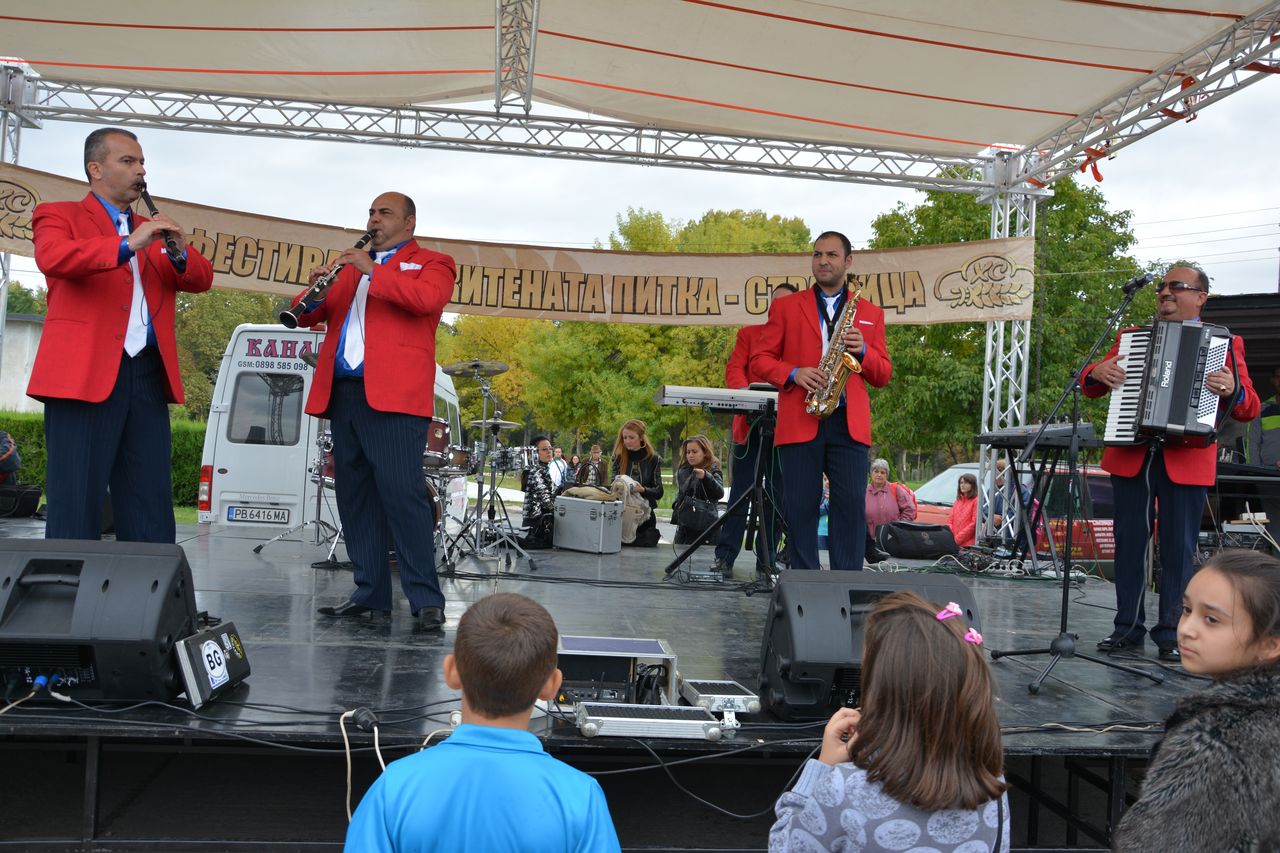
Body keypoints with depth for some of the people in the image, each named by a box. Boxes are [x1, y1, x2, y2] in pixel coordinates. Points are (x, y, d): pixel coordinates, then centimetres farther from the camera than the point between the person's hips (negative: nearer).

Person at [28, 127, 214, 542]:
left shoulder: (153, 230, 23)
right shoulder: (58, 215, 8)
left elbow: (201, 280, 12)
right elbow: (52, 257, -14)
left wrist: (180, 253, -9)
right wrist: (128, 245, -25)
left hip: (149, 375, 5)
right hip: (84, 374, -5)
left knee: (152, 510, 6)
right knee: (76, 508, -4)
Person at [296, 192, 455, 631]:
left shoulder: (431, 263, 10)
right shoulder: (350, 266, 27)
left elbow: (429, 298, -13)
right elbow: (308, 316, 22)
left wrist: (372, 270, -12)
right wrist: (314, 292, 0)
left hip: (393, 393, -6)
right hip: (344, 393, 7)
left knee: (402, 492, -13)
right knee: (354, 495, 5)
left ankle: (426, 599, -11)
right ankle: (370, 592, 12)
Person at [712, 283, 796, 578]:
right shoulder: (749, 334, 14)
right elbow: (734, 369, 3)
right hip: (750, 423, 0)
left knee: (776, 496, 3)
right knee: (740, 493, -1)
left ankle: (766, 561, 9)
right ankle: (724, 557, 0)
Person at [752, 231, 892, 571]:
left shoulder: (870, 313, 17)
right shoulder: (786, 307, 14)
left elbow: (883, 376, 14)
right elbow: (760, 359, 9)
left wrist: (862, 351, -6)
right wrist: (794, 373, -10)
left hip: (849, 424, 1)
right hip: (799, 422, 0)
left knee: (851, 505, -6)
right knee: (800, 507, -2)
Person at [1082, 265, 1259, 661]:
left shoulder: (1225, 344, 7)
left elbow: (1249, 409, 2)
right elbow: (1090, 386, 16)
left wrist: (1232, 392, -21)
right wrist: (1097, 372, -7)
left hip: (1187, 460, -2)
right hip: (1130, 454, 3)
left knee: (1178, 547, 1)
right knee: (1128, 542, 6)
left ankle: (1171, 634, 11)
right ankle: (1128, 627, 16)